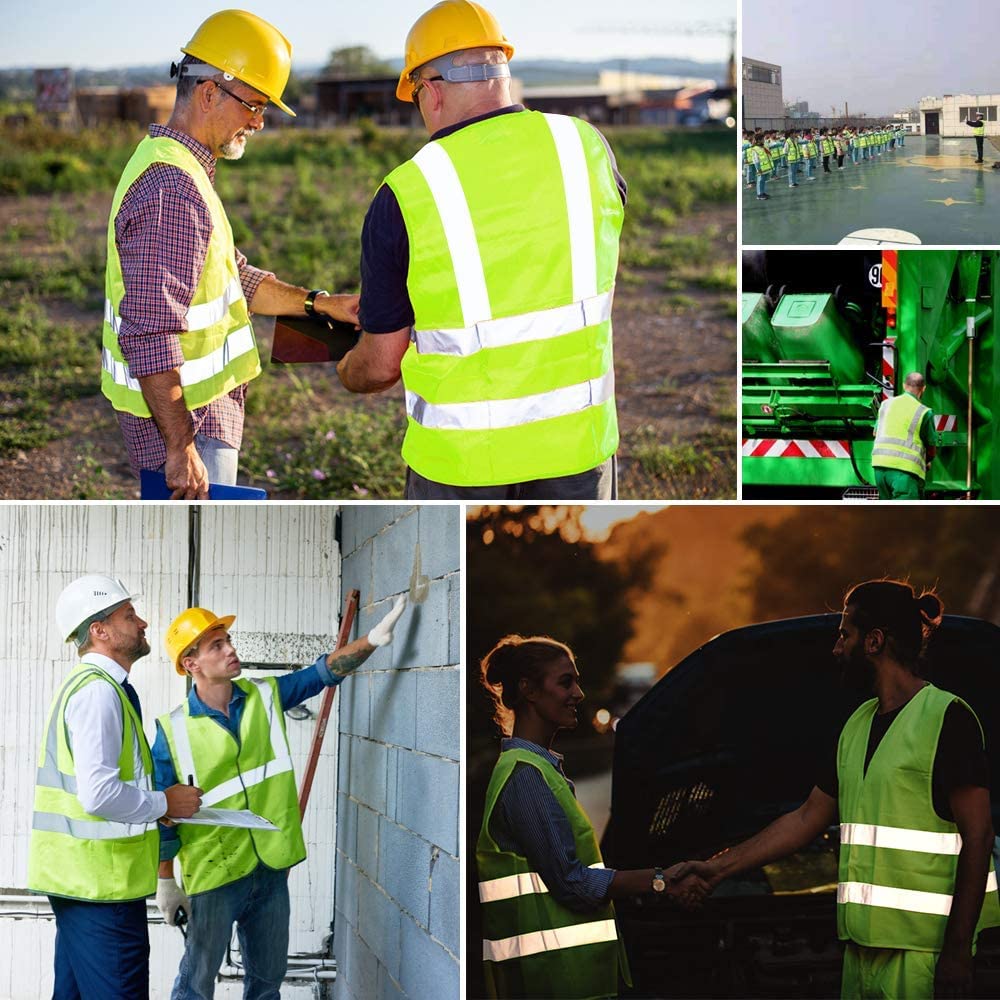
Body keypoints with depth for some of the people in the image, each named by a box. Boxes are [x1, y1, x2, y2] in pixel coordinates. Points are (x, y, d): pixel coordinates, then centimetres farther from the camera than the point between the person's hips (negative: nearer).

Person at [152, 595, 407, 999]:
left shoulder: (265, 697, 2)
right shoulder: (174, 731, -11)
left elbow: (323, 672, 2)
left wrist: (376, 637, -13)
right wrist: (165, 882, -4)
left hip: (270, 867, 5)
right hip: (212, 874, -5)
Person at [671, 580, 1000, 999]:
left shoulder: (946, 717, -7)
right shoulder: (858, 725, 17)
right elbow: (808, 817, 22)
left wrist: (957, 951, -17)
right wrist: (719, 867, 17)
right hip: (863, 942, 8)